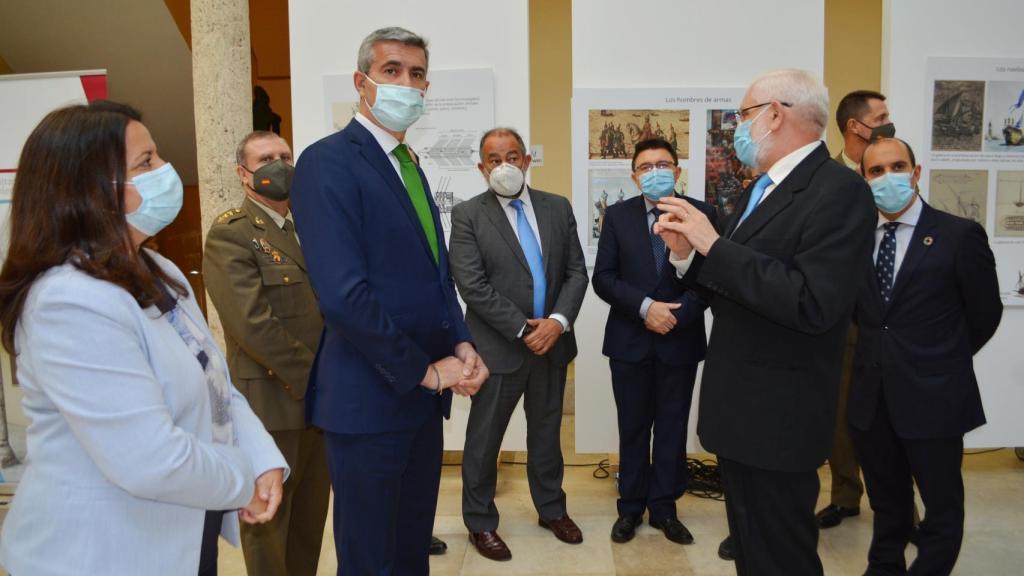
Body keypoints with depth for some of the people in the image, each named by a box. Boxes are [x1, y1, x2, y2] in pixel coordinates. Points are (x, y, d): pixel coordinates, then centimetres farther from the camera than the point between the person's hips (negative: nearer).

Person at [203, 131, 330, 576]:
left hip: (320, 399, 7)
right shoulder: (230, 233, -11)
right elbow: (253, 323, -21)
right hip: (272, 402, -7)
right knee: (269, 519, 9)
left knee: (311, 515, 18)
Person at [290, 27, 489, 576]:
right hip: (370, 399, -8)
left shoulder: (410, 165, 14)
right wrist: (427, 370, -16)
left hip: (422, 393, 8)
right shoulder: (329, 161, -13)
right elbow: (343, 294, -23)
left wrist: (461, 345, -2)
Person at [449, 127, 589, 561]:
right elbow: (472, 286, -15)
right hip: (498, 346, -3)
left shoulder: (558, 208, 5)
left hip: (552, 341, 4)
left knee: (547, 432, 18)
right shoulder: (467, 215, -7)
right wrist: (523, 330, -16)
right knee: (484, 439, 9)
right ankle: (480, 523, 27)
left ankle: (552, 509, 37)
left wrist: (557, 322, -13)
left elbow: (576, 272, 2)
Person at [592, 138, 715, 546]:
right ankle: (631, 507, 26)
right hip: (630, 340, 1)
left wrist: (676, 314, -18)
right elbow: (603, 278, -6)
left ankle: (664, 508, 26)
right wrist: (646, 307, -18)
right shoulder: (617, 216, 0)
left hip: (681, 340, 0)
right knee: (633, 428, 12)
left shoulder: (702, 214, -2)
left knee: (672, 428, 11)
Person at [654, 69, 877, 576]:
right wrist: (686, 250, -6)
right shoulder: (762, 189, 11)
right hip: (739, 405, 9)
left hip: (778, 414, -9)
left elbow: (812, 305, -30)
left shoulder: (839, 191, -18)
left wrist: (714, 245, -26)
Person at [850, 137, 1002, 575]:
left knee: (941, 508, 12)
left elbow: (985, 314, 0)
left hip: (932, 397, -3)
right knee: (886, 506, 19)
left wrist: (943, 361, 8)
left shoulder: (959, 235, -8)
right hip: (871, 398, 4)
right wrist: (891, 353, 5)